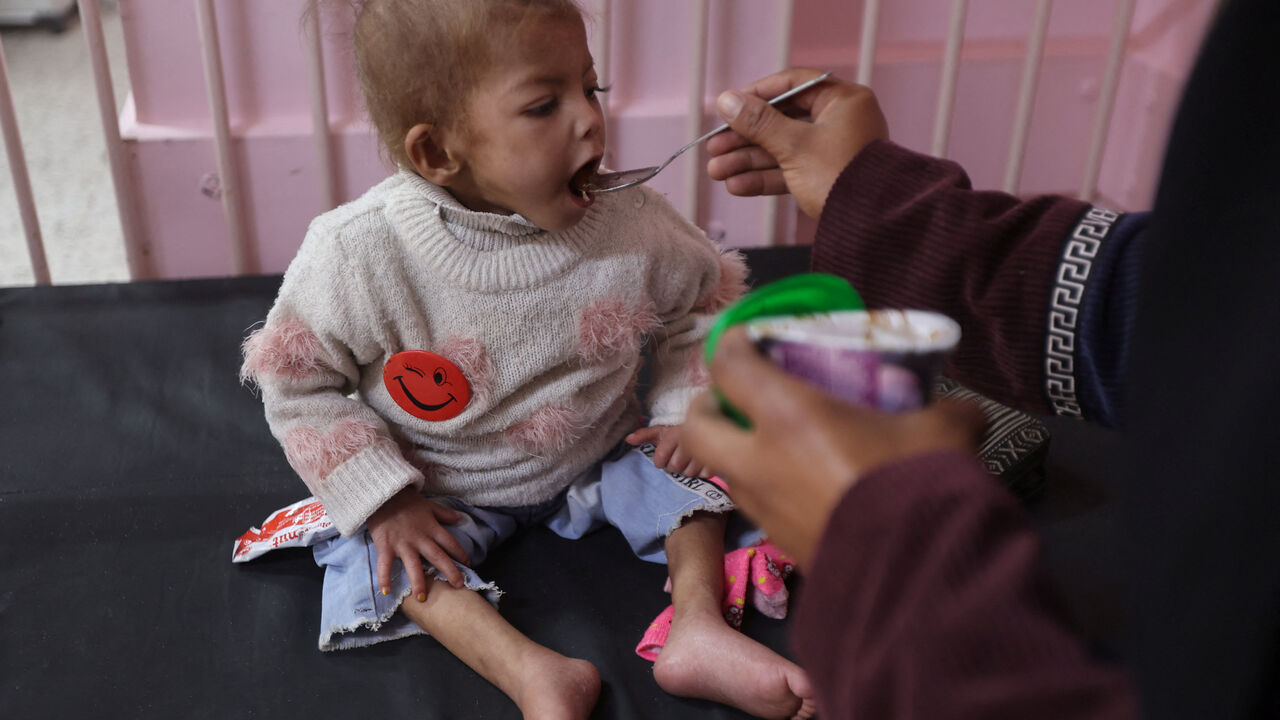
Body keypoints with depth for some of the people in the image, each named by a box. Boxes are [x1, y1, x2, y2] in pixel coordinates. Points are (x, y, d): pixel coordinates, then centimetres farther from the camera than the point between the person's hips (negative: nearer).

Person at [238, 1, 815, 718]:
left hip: (598, 457, 2)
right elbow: (297, 381, -15)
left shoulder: (633, 223, -21)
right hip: (447, 489, -2)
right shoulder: (359, 254, -27)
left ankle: (698, 623, -10)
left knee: (690, 464, -11)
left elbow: (703, 303, 0)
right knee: (384, 554, -23)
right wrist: (383, 500, -19)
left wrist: (689, 407, -11)